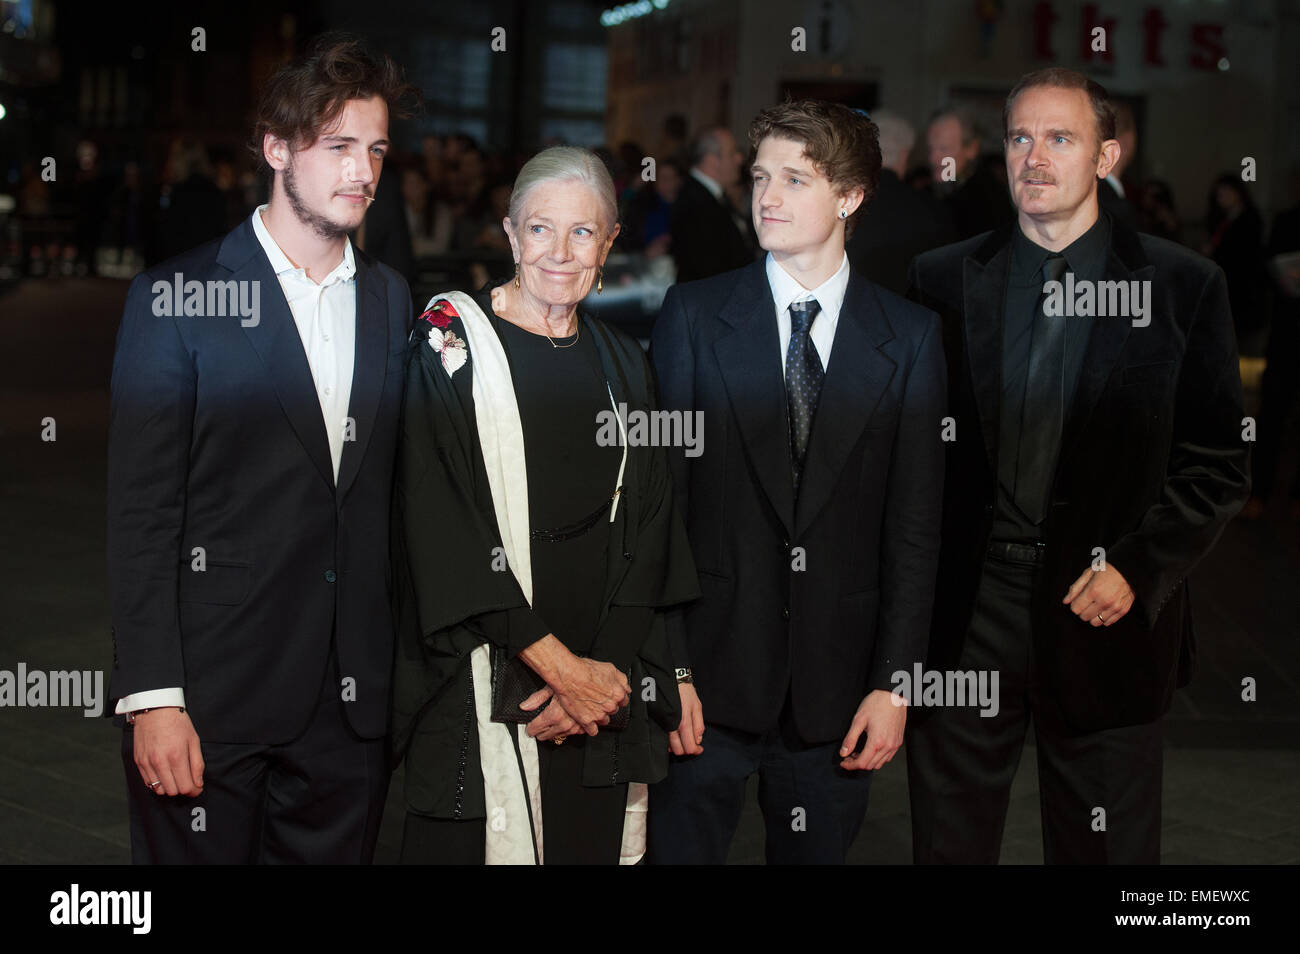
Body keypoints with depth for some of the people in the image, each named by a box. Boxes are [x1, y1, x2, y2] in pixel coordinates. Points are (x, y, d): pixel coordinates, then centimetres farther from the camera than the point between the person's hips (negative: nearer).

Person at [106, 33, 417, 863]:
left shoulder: (391, 298, 11)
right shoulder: (178, 293, -4)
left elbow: (387, 488, 13)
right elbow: (141, 512, -7)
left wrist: (393, 662, 5)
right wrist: (153, 696, -13)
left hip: (352, 700, 4)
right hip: (211, 698, -4)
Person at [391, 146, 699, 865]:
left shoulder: (623, 366, 10)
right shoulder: (453, 341, -5)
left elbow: (645, 535, 8)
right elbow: (439, 525, -12)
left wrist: (608, 667, -8)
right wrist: (559, 664, -14)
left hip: (599, 675, 4)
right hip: (479, 681, -4)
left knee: (589, 842, 7)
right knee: (479, 841, 0)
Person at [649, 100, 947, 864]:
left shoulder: (911, 337, 3)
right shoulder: (695, 315, 2)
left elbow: (915, 524, 1)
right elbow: (659, 500, -1)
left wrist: (893, 683, -4)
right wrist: (669, 668, -8)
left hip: (837, 686, 1)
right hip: (712, 676, 0)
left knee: (817, 850, 10)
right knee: (680, 845, 3)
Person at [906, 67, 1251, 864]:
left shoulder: (1185, 285, 1)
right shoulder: (942, 280, 6)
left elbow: (1218, 464, 1)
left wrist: (1140, 569, -11)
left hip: (1107, 613, -1)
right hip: (964, 612, 1)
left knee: (1105, 848, 9)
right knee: (948, 840, 9)